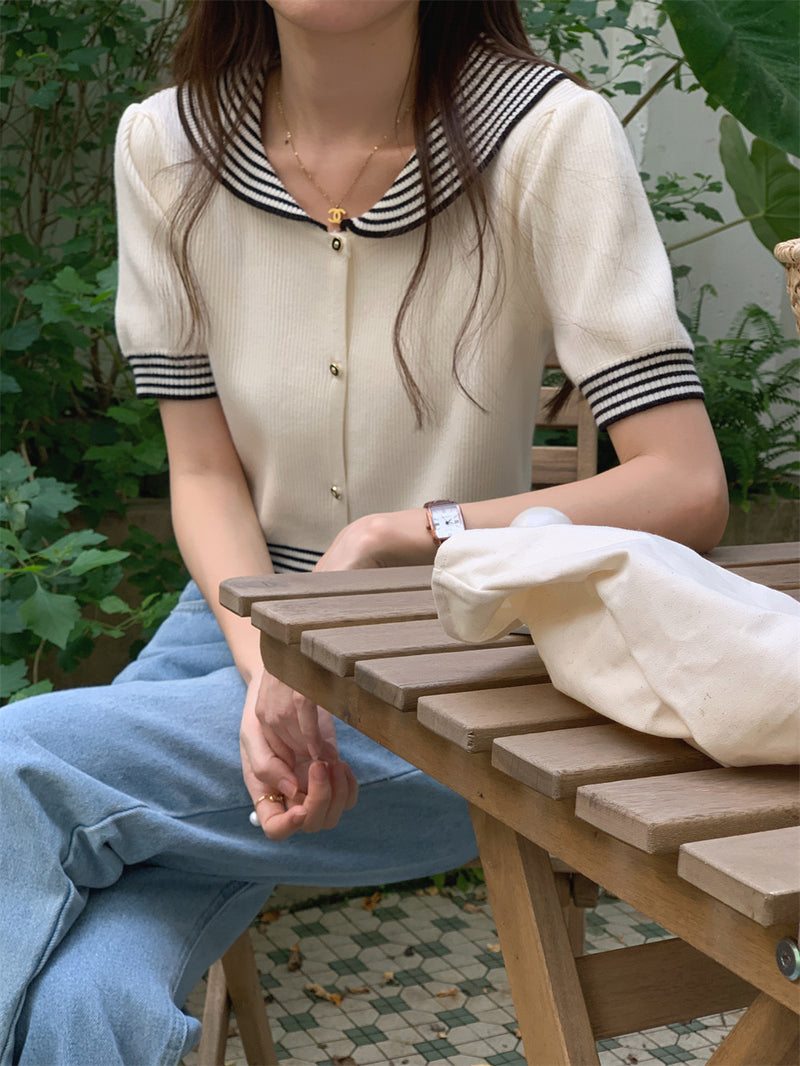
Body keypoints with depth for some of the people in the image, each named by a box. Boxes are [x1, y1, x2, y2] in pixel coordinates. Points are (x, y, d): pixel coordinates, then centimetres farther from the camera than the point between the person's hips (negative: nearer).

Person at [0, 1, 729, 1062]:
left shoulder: (548, 133, -13)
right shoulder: (166, 145, -1)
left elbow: (688, 491, -17)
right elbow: (205, 474, 0)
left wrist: (394, 534, -16)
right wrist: (266, 671, -18)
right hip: (241, 619, 3)